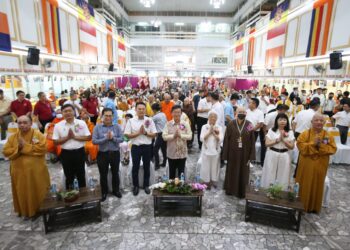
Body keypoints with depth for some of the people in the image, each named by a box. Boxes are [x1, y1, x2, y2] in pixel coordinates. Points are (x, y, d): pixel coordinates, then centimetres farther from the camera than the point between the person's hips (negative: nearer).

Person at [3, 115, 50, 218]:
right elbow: (6, 151, 2)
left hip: (36, 170, -3)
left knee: (38, 190, 6)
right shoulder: (13, 137, 7)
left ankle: (40, 209, 26)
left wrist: (25, 146, -17)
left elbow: (42, 148, -17)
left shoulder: (38, 134, -5)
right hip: (19, 171, 3)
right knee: (23, 192, 10)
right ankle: (25, 211, 30)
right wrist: (18, 148, -15)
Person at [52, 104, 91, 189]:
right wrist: (67, 137, -15)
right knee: (69, 177, 15)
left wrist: (75, 137, -15)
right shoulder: (58, 125, -2)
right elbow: (55, 142, -2)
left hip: (79, 152, 0)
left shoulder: (81, 123, -4)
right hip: (66, 153, 0)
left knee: (81, 175, 14)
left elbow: (88, 137, -6)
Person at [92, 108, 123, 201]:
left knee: (115, 173, 16)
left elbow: (121, 139, -8)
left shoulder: (117, 126, -3)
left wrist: (113, 138, -23)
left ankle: (116, 190, 35)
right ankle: (104, 192, 32)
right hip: (102, 154, -1)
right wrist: (106, 138, -22)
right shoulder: (97, 127, -5)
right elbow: (94, 141, -13)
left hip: (115, 153, 1)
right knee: (103, 174, 13)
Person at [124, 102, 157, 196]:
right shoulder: (131, 121, -3)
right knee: (135, 167, 10)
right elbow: (127, 135, -6)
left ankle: (146, 185, 29)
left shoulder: (150, 120, -1)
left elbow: (154, 134, -1)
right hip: (136, 147, -1)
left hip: (147, 147, 1)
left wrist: (145, 133, -16)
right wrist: (138, 133, -15)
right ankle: (135, 186, 27)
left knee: (146, 167, 13)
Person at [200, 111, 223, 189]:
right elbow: (202, 139, -11)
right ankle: (206, 182, 23)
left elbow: (220, 140, -9)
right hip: (206, 151, -1)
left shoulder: (219, 128, -1)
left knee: (215, 167, 11)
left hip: (215, 151, 1)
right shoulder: (204, 127, -3)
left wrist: (214, 133, -15)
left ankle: (213, 181, 28)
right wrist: (209, 132, -15)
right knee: (206, 167, 7)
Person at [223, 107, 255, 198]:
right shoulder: (231, 124, -8)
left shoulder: (249, 125, -6)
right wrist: (225, 155, -6)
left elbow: (252, 141, -3)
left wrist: (251, 156, -5)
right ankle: (230, 189, 33)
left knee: (243, 173, 12)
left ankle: (241, 192, 29)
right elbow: (226, 140, -5)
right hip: (232, 153, 0)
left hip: (244, 153, 1)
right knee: (231, 172, 14)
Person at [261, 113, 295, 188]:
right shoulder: (271, 130, -1)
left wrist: (283, 140, -14)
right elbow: (267, 144, -8)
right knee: (270, 177, 7)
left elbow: (292, 147, -2)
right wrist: (278, 140, -15)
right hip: (272, 155, -1)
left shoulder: (290, 132, 3)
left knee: (283, 178, 9)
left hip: (284, 156, 1)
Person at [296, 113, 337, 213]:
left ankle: (314, 207, 29)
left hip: (320, 165, 2)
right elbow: (300, 145, -13)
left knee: (317, 185, 13)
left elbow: (333, 149, -6)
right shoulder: (305, 133, -4)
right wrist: (313, 143, -23)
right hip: (306, 165, -1)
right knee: (305, 185, 7)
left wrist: (321, 145, -20)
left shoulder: (328, 136, 1)